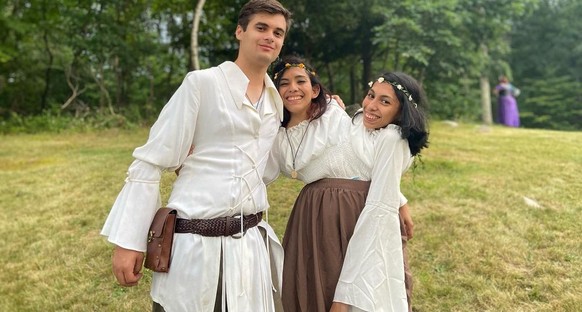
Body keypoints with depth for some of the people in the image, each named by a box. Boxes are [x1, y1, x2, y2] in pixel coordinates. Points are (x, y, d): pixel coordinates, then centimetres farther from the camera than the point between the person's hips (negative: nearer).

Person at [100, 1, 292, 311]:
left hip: (251, 246, 6)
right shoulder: (202, 83, -6)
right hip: (195, 245, -5)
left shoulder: (276, 101, 11)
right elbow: (151, 161, -7)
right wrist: (128, 240, -11)